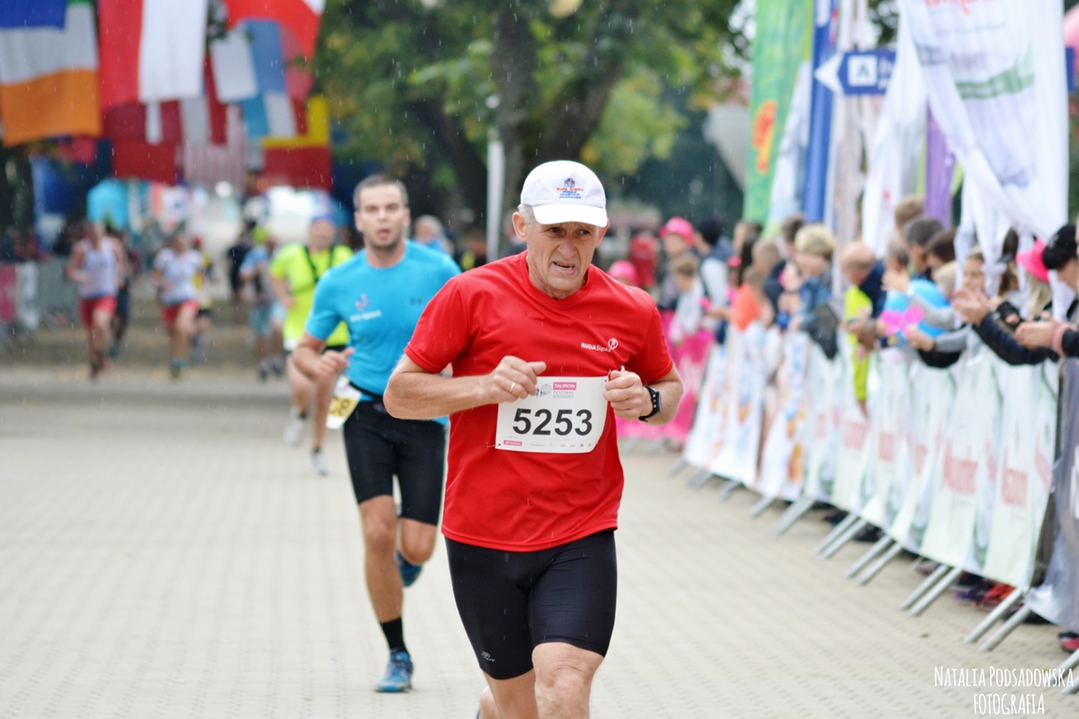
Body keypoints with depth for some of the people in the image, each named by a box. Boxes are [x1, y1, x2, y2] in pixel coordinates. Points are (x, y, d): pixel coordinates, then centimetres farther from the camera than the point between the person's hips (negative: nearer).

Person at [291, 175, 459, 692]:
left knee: (416, 548, -5)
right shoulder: (338, 283, -1)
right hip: (366, 412, 0)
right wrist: (317, 366, -13)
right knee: (378, 533, -14)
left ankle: (404, 562, 36)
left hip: (424, 417, 0)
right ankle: (398, 656, 2)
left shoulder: (438, 270, -5)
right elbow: (304, 349, 10)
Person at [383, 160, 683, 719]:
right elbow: (399, 393, -2)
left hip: (582, 539, 0)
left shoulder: (632, 311, 0)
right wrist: (484, 386, -18)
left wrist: (646, 401, -5)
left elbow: (670, 386, 19)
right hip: (483, 539, 0)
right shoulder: (470, 296, -6)